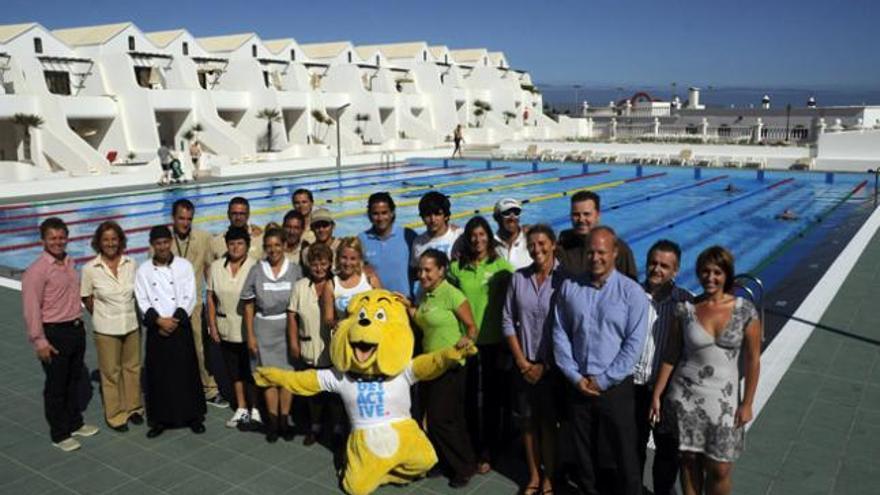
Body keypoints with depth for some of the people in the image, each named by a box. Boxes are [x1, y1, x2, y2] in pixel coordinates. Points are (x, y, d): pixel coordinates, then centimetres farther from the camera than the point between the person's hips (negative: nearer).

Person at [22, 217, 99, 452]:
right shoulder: (37, 270, -15)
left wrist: (79, 324, 15)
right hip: (54, 334, -7)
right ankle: (59, 434, 20)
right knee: (56, 386, 6)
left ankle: (75, 423, 36)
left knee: (74, 381, 20)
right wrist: (39, 341, -17)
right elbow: (31, 308, -16)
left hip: (77, 329, 7)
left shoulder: (70, 263, 8)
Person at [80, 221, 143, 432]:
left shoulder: (130, 264, -5)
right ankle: (115, 415, 25)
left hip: (132, 325, 2)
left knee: (132, 368, 14)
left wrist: (138, 317, 6)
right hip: (106, 329, -2)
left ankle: (133, 407, 33)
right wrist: (103, 317, 5)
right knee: (110, 372, 9)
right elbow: (87, 299, 0)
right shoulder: (90, 269, -11)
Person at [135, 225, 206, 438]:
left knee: (186, 371, 3)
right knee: (158, 374, 5)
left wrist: (175, 320, -13)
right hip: (156, 329, 1)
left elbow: (189, 298, -3)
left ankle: (193, 416, 16)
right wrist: (159, 320, -13)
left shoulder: (184, 265, 0)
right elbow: (143, 301, -1)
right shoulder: (144, 270, 4)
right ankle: (160, 419, 18)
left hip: (180, 327, -1)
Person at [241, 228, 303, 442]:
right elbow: (249, 306, 4)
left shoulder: (294, 270, -4)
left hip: (288, 327, -1)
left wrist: (296, 336, -2)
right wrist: (250, 336, 0)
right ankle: (272, 422, 20)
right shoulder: (256, 271, 0)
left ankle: (284, 420, 19)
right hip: (263, 328, 1)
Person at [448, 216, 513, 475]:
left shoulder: (502, 266, -5)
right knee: (469, 396, 10)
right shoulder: (456, 268, 1)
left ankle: (487, 452, 25)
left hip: (494, 340, -2)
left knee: (492, 396, 10)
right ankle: (471, 449, 28)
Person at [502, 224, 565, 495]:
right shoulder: (518, 278, 1)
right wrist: (522, 362, -3)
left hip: (552, 366, -3)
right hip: (524, 366, 3)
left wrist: (546, 365, -9)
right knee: (528, 422, 11)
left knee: (549, 423, 7)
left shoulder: (564, 278, -10)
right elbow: (508, 321, 3)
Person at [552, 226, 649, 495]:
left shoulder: (632, 292, -7)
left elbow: (634, 343, -9)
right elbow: (559, 333, 2)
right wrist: (575, 377, -6)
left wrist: (603, 381, -11)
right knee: (584, 451, 16)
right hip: (578, 386, 3)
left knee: (623, 453, 6)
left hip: (615, 387, -3)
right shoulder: (569, 287, 2)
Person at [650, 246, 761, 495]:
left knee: (719, 470, 3)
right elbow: (670, 356, 0)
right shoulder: (685, 309, -5)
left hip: (723, 400, 0)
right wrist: (656, 395, 1)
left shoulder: (745, 311, -7)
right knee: (689, 460, 12)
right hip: (685, 397, 1)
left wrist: (747, 404, -2)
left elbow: (753, 360, -2)